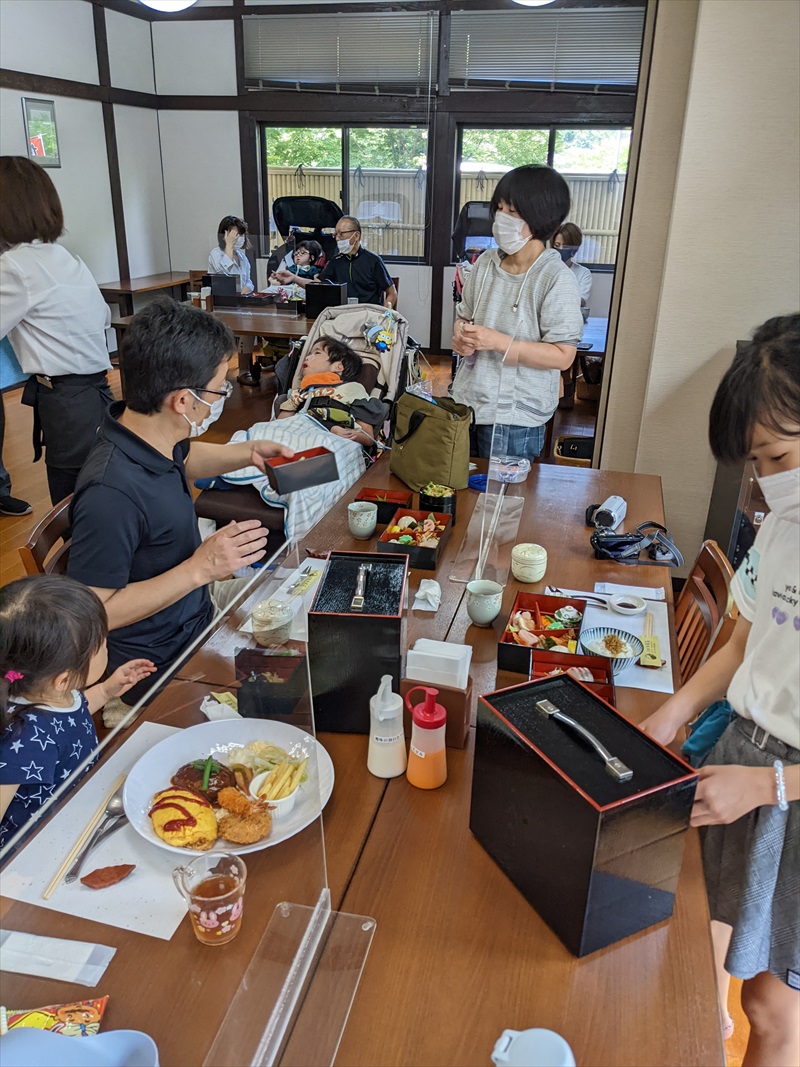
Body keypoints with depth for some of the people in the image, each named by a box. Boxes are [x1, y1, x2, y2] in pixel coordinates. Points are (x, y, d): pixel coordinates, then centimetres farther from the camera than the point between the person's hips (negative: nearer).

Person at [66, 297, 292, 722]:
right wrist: (200, 569, -30)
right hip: (158, 666, -8)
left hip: (196, 606, 9)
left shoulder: (150, 433, -7)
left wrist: (247, 453, 3)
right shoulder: (111, 495, -33)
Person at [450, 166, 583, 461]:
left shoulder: (556, 278, -14)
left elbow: (563, 356, -18)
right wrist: (461, 336, -6)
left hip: (514, 418, -6)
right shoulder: (485, 263, 4)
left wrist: (497, 342, -23)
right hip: (466, 403, 6)